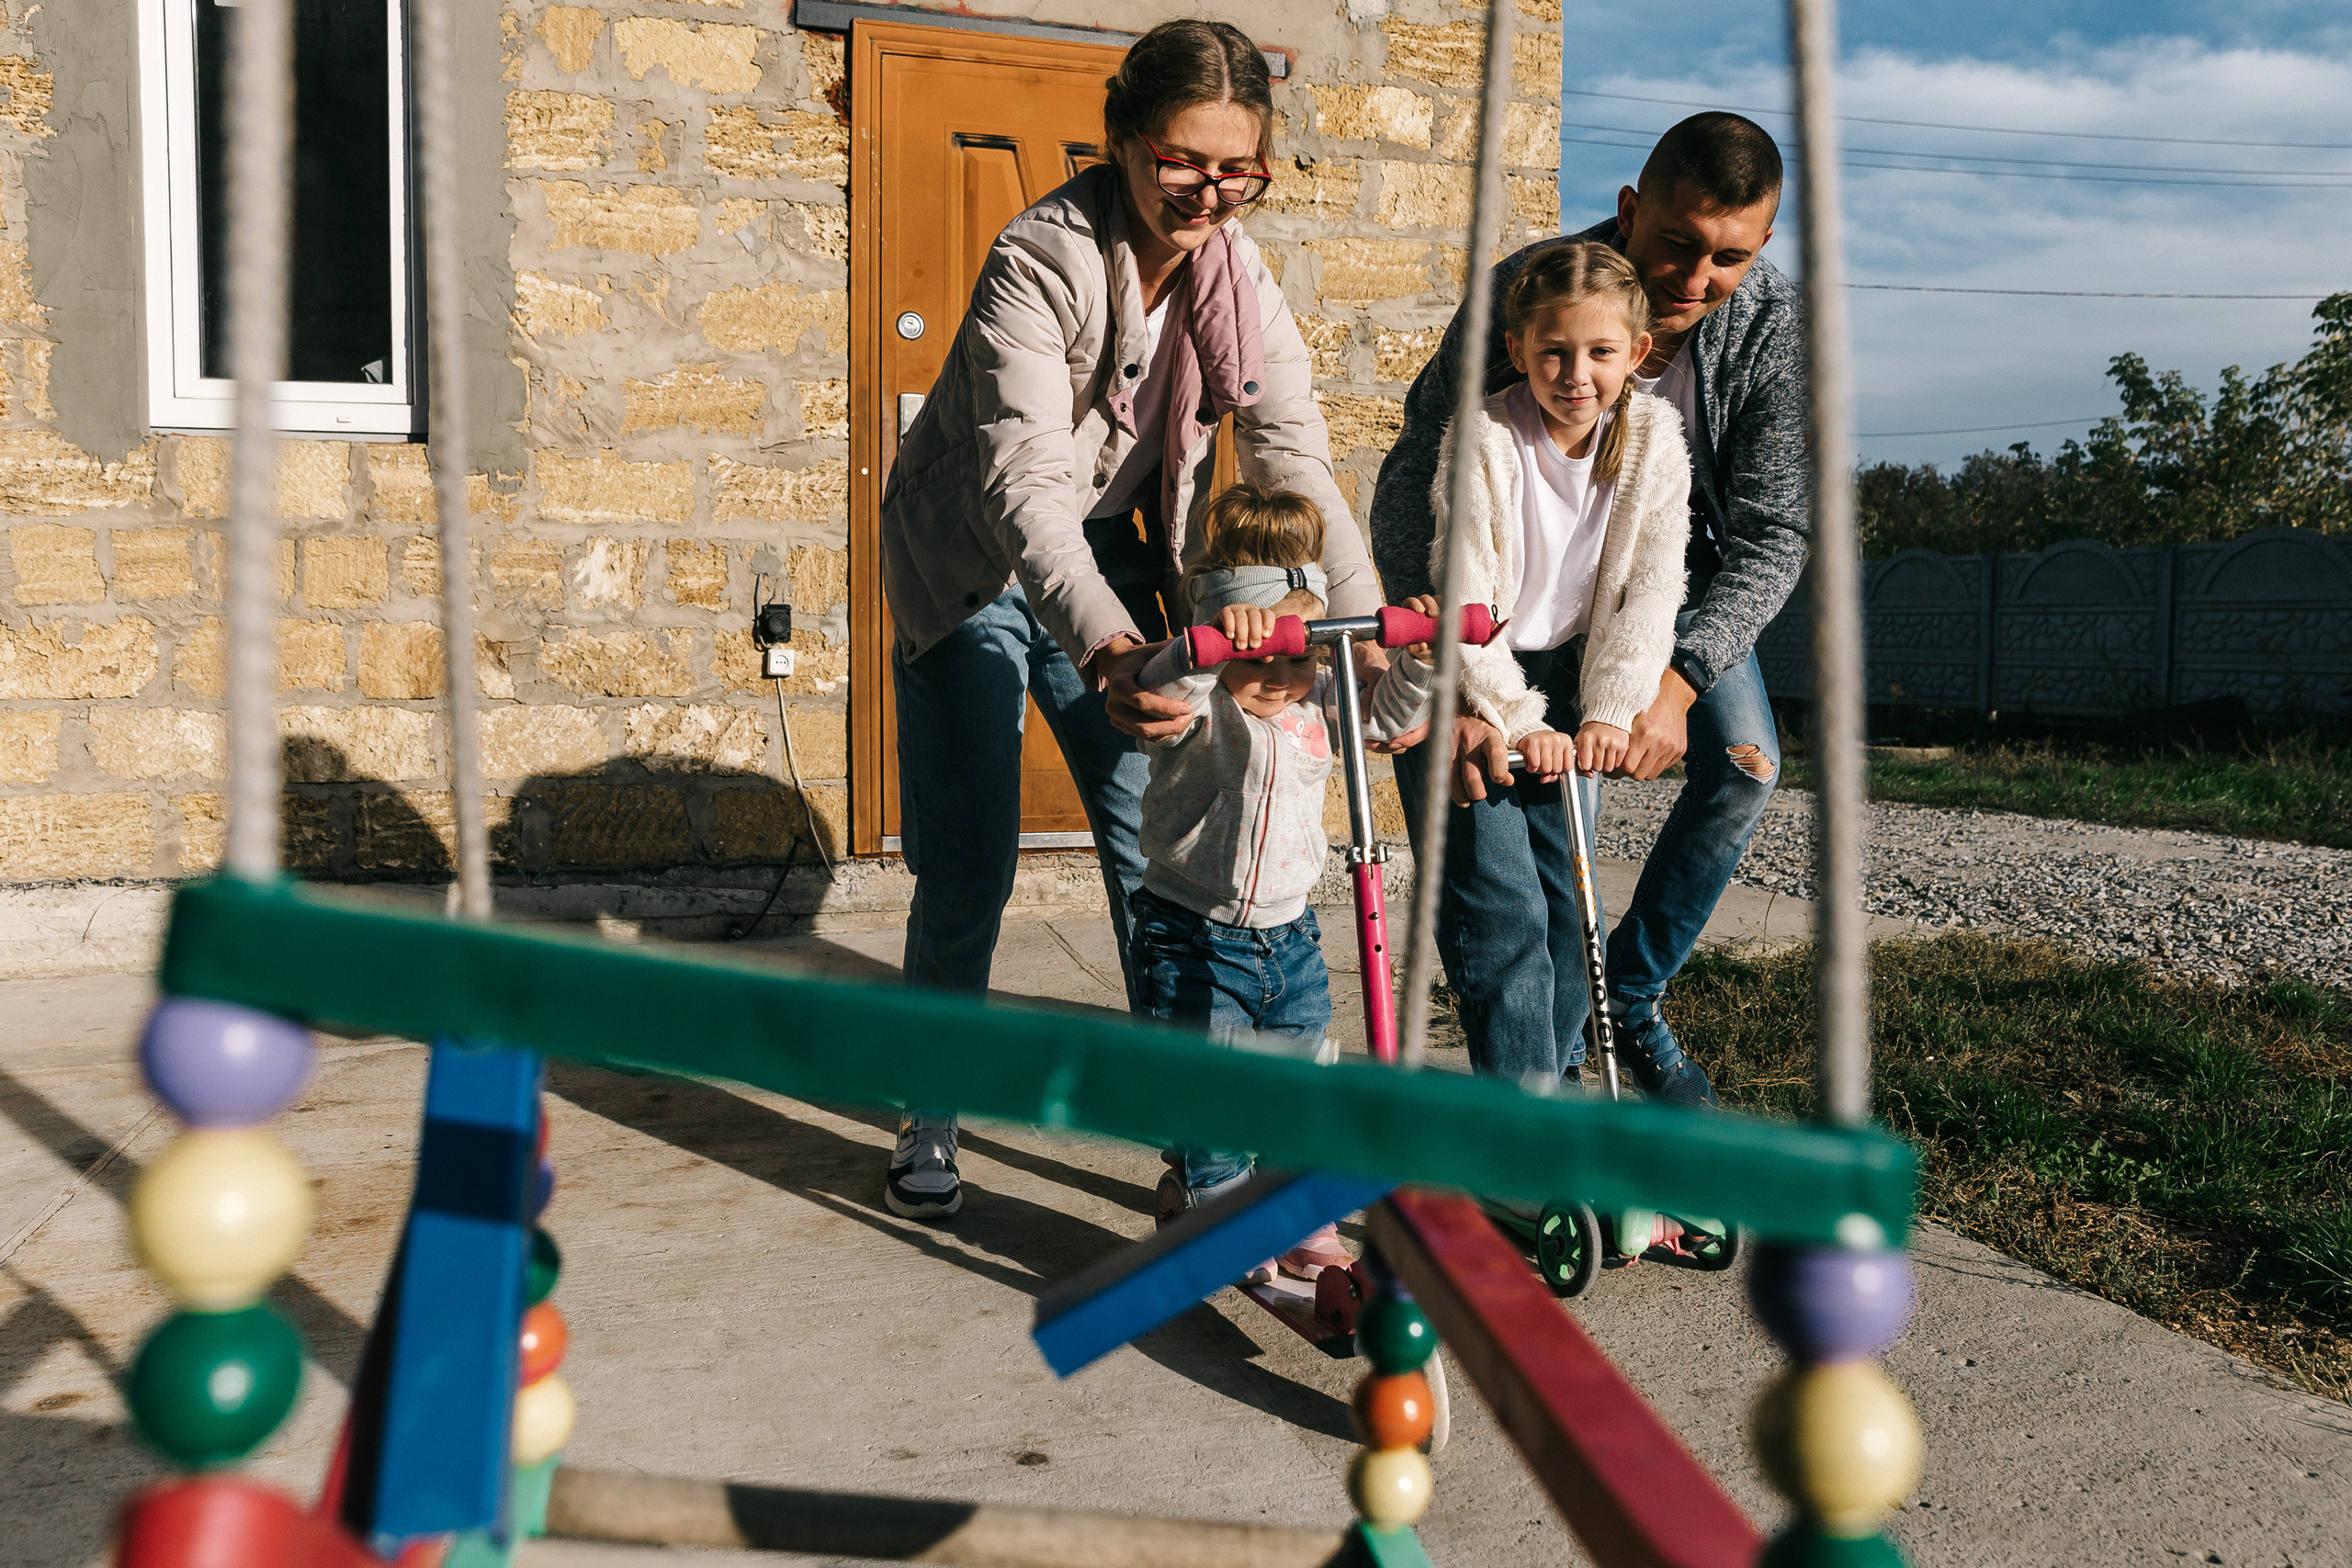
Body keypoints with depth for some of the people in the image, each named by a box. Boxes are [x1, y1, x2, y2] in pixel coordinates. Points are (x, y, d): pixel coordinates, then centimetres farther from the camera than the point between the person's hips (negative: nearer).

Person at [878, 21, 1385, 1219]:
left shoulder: (1235, 272, -9)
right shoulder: (1041, 262, -26)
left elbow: (1291, 453, -16)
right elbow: (1024, 480, -38)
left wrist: (1364, 622, -31)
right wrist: (1102, 643, -54)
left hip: (1111, 558, 5)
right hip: (975, 569, -4)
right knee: (967, 871, -3)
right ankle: (928, 1120, 18)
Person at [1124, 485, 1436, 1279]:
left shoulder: (1318, 701, 4)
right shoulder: (1201, 708, -16)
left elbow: (1390, 713, 12)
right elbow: (1159, 692, -38)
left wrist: (1419, 655, -6)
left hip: (1288, 937, 6)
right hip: (1194, 942, -6)